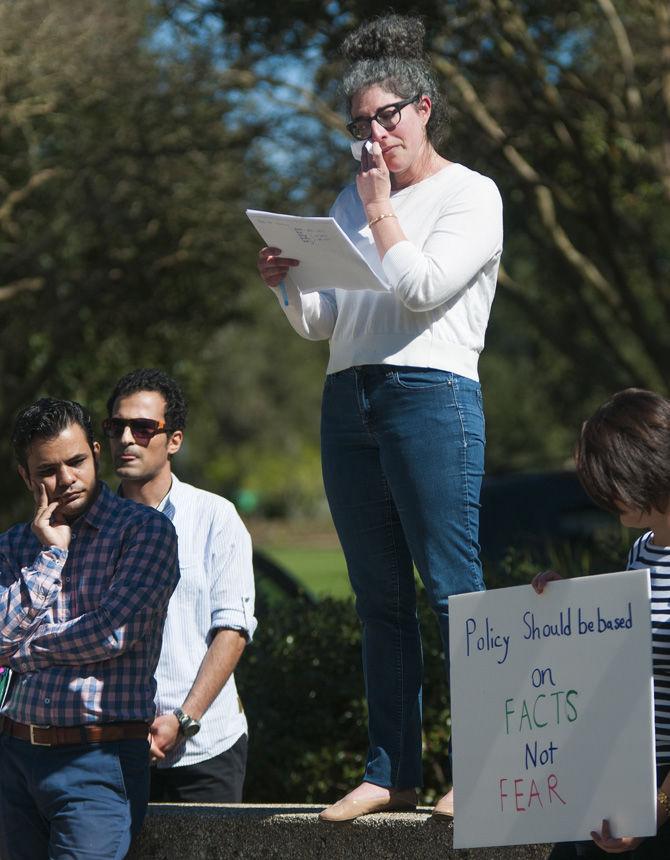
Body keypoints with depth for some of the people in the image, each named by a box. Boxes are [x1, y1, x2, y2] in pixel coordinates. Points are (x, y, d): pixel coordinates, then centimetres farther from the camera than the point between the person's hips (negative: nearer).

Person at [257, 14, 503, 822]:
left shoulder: (470, 194, 3)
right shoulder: (352, 201, 21)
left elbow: (421, 288, -11)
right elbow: (321, 321, 20)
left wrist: (382, 210, -2)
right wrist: (284, 281, 1)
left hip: (431, 392, -6)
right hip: (347, 401, 6)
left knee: (452, 588, -9)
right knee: (379, 599, 6)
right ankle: (390, 772, 7)